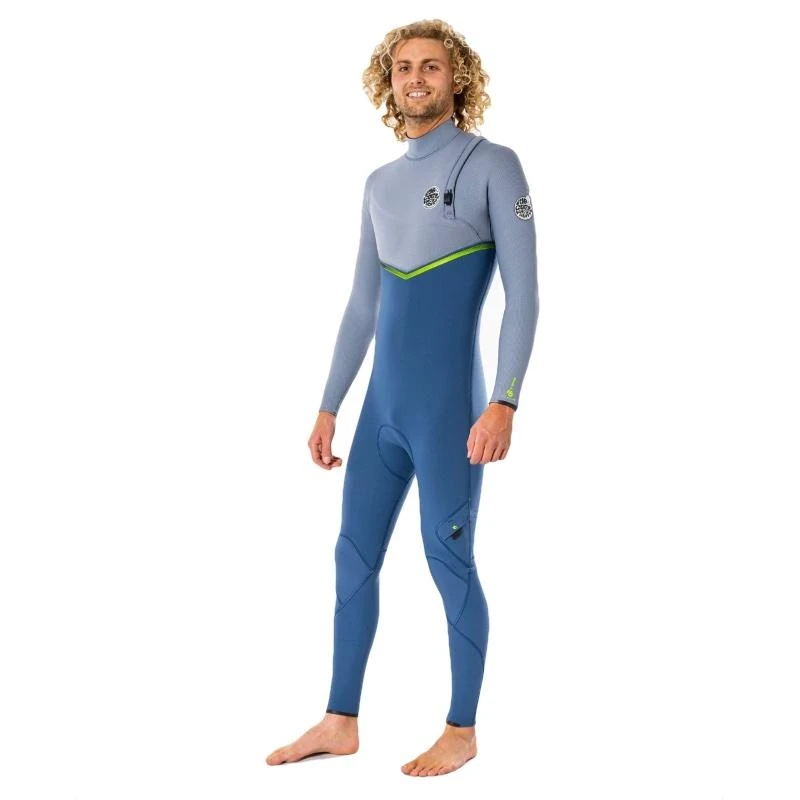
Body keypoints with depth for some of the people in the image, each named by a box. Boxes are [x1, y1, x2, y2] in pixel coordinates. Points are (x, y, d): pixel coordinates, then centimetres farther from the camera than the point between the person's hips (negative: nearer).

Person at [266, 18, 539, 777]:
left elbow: (523, 293, -9)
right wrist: (328, 406, 16)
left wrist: (504, 401, -19)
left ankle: (462, 730, 16)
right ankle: (340, 721, 21)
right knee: (354, 556, 9)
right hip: (381, 408, 6)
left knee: (449, 562, 1)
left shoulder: (493, 166, -4)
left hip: (449, 407, -6)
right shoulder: (380, 184, 14)